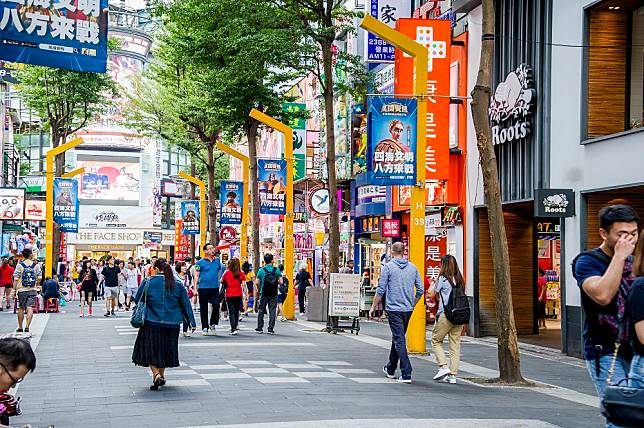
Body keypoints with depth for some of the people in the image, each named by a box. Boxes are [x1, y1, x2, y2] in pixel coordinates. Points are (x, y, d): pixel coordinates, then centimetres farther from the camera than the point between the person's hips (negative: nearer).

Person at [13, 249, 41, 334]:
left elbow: (16, 279, -7)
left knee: (21, 308, 12)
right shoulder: (36, 265, -1)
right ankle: (27, 327, -15)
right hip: (32, 290, 0)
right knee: (30, 308, -3)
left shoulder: (19, 265, -5)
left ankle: (20, 328, 21)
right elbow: (39, 278, 1)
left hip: (21, 290, 0)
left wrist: (15, 289, -1)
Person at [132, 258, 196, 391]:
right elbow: (186, 304, 2)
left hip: (152, 322, -3)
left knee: (150, 350, 5)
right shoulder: (178, 285, 0)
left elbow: (137, 300, 3)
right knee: (164, 350, 18)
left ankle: (156, 375, -13)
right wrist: (192, 322, 7)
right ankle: (161, 376, 26)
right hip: (172, 324, 3)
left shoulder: (148, 282, -7)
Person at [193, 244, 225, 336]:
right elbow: (196, 276, 0)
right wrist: (195, 288, -7)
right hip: (203, 288, -2)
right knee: (203, 309, 5)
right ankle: (205, 328, 13)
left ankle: (213, 324, 10)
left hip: (215, 288, 2)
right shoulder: (200, 262, 0)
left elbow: (220, 269, 22)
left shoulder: (217, 260, 9)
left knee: (216, 306, -11)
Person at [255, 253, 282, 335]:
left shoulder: (261, 270, -4)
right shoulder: (277, 270, -4)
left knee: (261, 311, 11)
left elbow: (257, 282, -6)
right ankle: (271, 329, 1)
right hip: (274, 294, 0)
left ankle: (260, 328, 12)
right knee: (272, 311, 4)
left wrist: (259, 288, 13)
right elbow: (281, 282, -7)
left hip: (264, 293, 0)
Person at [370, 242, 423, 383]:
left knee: (399, 340, -5)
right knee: (398, 338, 20)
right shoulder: (413, 267, 7)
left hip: (394, 309, -5)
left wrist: (373, 307, 4)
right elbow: (420, 289, 8)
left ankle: (406, 374, -12)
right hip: (408, 309, 5)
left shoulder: (388, 267, -6)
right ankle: (390, 369, 33)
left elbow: (381, 290, -7)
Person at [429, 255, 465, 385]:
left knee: (436, 341, 11)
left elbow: (431, 294, 2)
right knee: (455, 345, 7)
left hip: (445, 314, -5)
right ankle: (453, 375, 5)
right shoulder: (460, 280, 9)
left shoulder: (443, 279, -6)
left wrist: (436, 278, 9)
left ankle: (443, 367, -4)